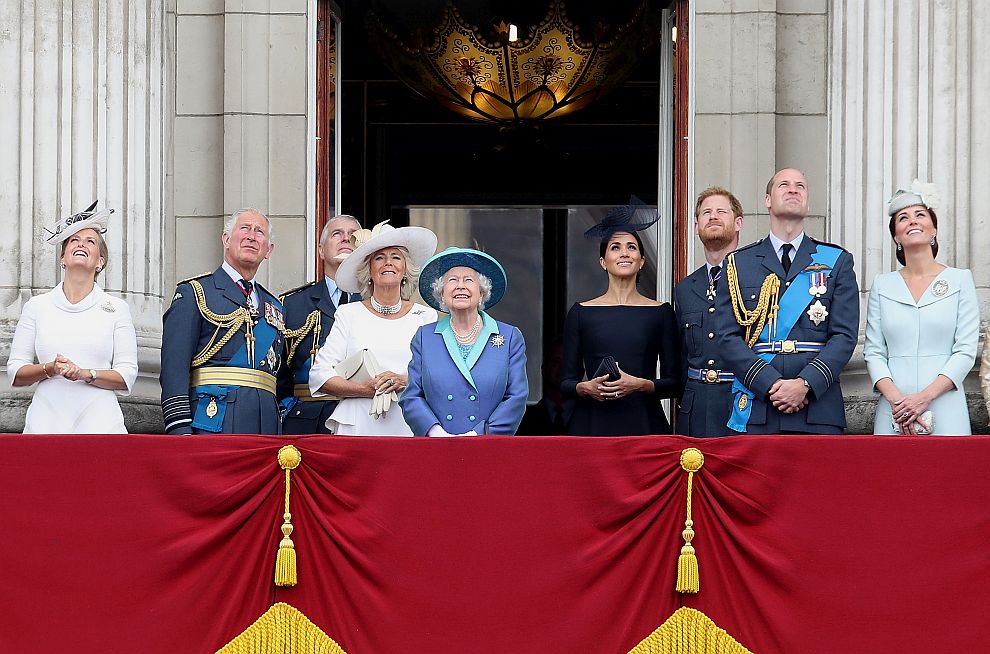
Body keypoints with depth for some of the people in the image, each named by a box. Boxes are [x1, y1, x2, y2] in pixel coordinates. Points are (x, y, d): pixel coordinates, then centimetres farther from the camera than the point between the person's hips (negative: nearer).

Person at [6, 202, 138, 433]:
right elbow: (15, 373, 8)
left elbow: (127, 376, 2)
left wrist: (86, 374, -14)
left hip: (99, 422, -1)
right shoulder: (37, 306, 11)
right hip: (47, 420, 1)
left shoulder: (116, 308, 8)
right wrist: (49, 369, -11)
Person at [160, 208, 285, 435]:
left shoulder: (275, 307, 23)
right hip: (213, 420, -5)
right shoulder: (194, 293, 5)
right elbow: (174, 367, -5)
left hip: (266, 426, 5)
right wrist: (180, 430, -15)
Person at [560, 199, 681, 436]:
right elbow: (566, 382, 8)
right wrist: (586, 388, -13)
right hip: (592, 424, 0)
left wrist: (640, 385, -12)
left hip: (644, 424, 0)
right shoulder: (581, 313, 8)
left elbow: (674, 383, 5)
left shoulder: (661, 313, 7)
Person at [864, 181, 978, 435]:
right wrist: (896, 399, -12)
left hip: (946, 413, -1)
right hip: (893, 412, 1)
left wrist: (925, 396, -13)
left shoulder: (960, 280, 5)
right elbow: (873, 352, 5)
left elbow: (966, 350, -2)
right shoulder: (882, 285, 10)